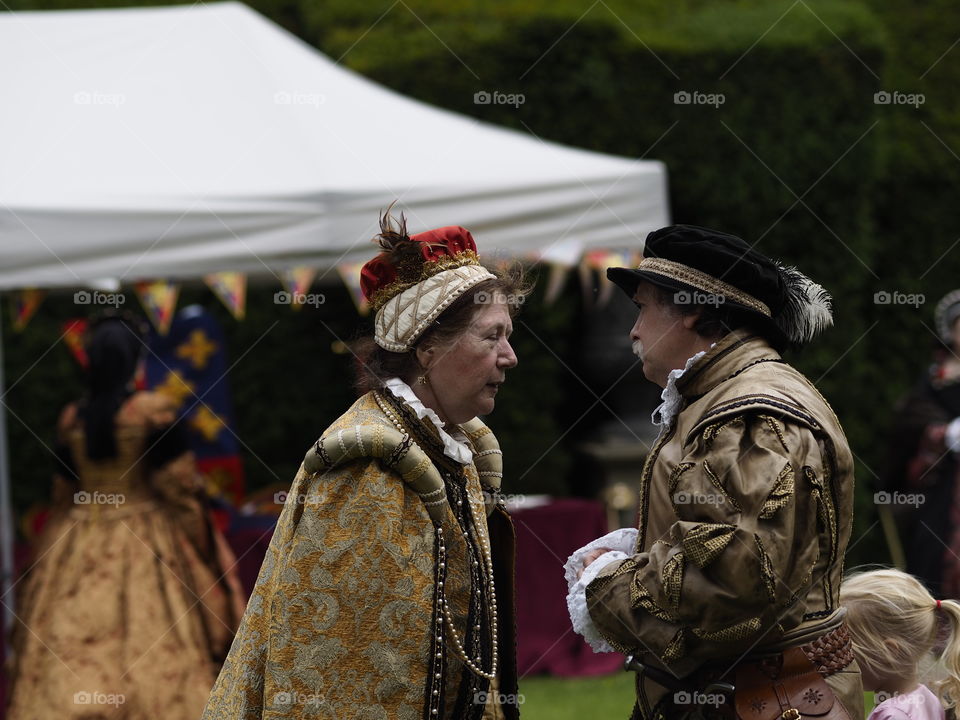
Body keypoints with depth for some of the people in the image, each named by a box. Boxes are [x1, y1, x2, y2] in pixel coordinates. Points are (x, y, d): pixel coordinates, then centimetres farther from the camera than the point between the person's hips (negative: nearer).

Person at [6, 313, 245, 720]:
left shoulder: (71, 420, 3)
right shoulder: (152, 413, -9)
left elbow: (63, 494, 11)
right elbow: (177, 487, -8)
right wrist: (202, 546, 2)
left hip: (78, 549, 4)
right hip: (146, 543, -4)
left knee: (73, 652, 3)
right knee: (153, 641, -4)